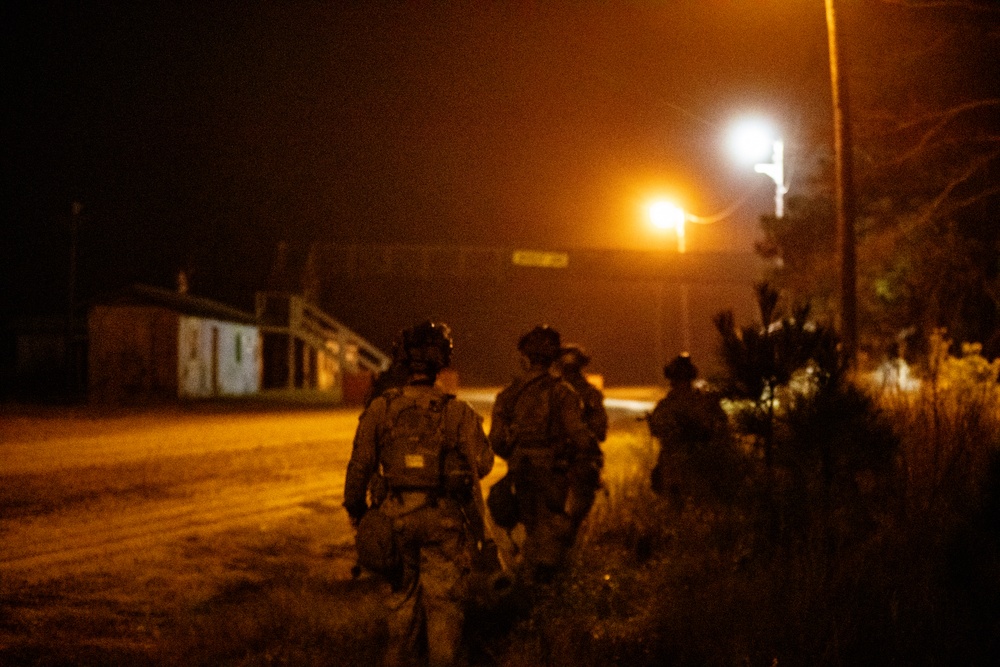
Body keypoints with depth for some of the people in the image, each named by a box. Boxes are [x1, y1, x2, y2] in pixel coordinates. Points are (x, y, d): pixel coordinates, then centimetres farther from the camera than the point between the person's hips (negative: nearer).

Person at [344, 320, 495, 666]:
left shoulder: (380, 408, -5)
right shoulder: (457, 411, -10)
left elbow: (360, 465, -1)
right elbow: (483, 464, -7)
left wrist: (355, 510, 13)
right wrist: (472, 427, 11)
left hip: (396, 515, 3)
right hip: (443, 519, -3)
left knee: (403, 594, 18)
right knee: (444, 599, 5)